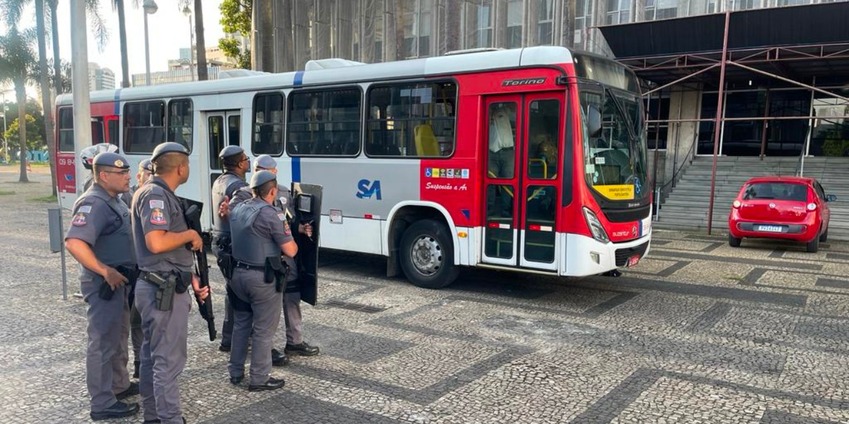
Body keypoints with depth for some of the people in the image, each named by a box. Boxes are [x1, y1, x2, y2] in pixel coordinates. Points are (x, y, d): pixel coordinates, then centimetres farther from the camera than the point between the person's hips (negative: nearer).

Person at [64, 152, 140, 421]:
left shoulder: (112, 200, 11)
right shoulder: (94, 203, -20)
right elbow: (74, 242, -33)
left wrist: (121, 272, 17)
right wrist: (106, 271, -28)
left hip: (119, 280, 10)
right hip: (104, 283, -10)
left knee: (117, 337, 22)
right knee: (103, 342, -1)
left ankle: (120, 385, 37)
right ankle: (103, 404, 8)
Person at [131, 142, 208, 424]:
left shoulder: (161, 195, 16)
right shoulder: (155, 195, -15)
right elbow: (156, 243, -29)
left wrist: (191, 278, 14)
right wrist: (191, 234, -12)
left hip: (161, 287, 11)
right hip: (164, 291, -11)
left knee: (153, 356, 17)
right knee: (168, 360, -4)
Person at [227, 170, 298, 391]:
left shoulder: (237, 209, 6)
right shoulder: (270, 214, -17)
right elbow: (290, 251, -16)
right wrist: (292, 241, 6)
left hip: (238, 273, 8)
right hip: (263, 278, -7)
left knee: (241, 323, 20)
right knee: (263, 330, 4)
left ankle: (235, 372, 29)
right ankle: (259, 379, 12)